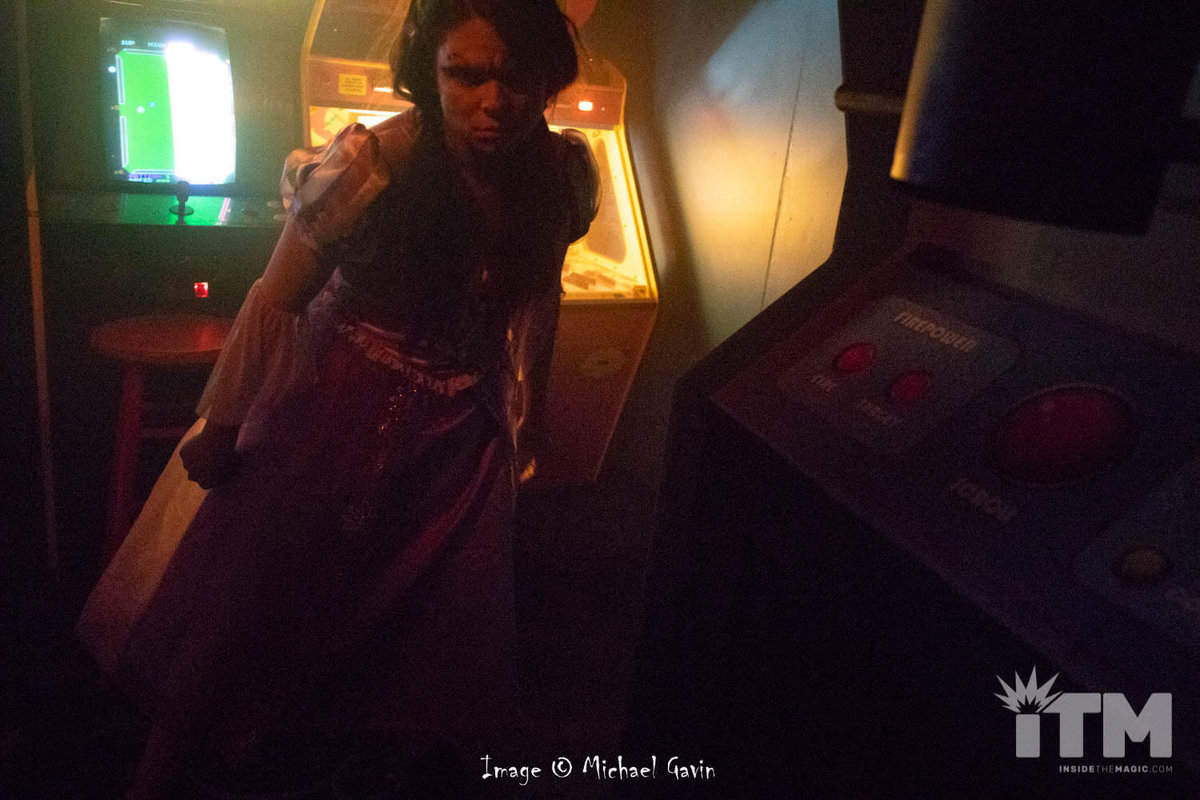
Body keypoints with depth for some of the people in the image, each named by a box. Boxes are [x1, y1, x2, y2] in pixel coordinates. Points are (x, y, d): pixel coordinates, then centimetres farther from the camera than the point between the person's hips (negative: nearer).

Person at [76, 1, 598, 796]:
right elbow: (277, 300, -14)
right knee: (238, 613, 10)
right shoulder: (368, 163, -23)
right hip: (335, 413, -3)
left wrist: (522, 425, 12)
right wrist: (221, 427, -5)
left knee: (458, 646, 13)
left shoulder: (565, 173, -10)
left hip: (461, 434, 4)